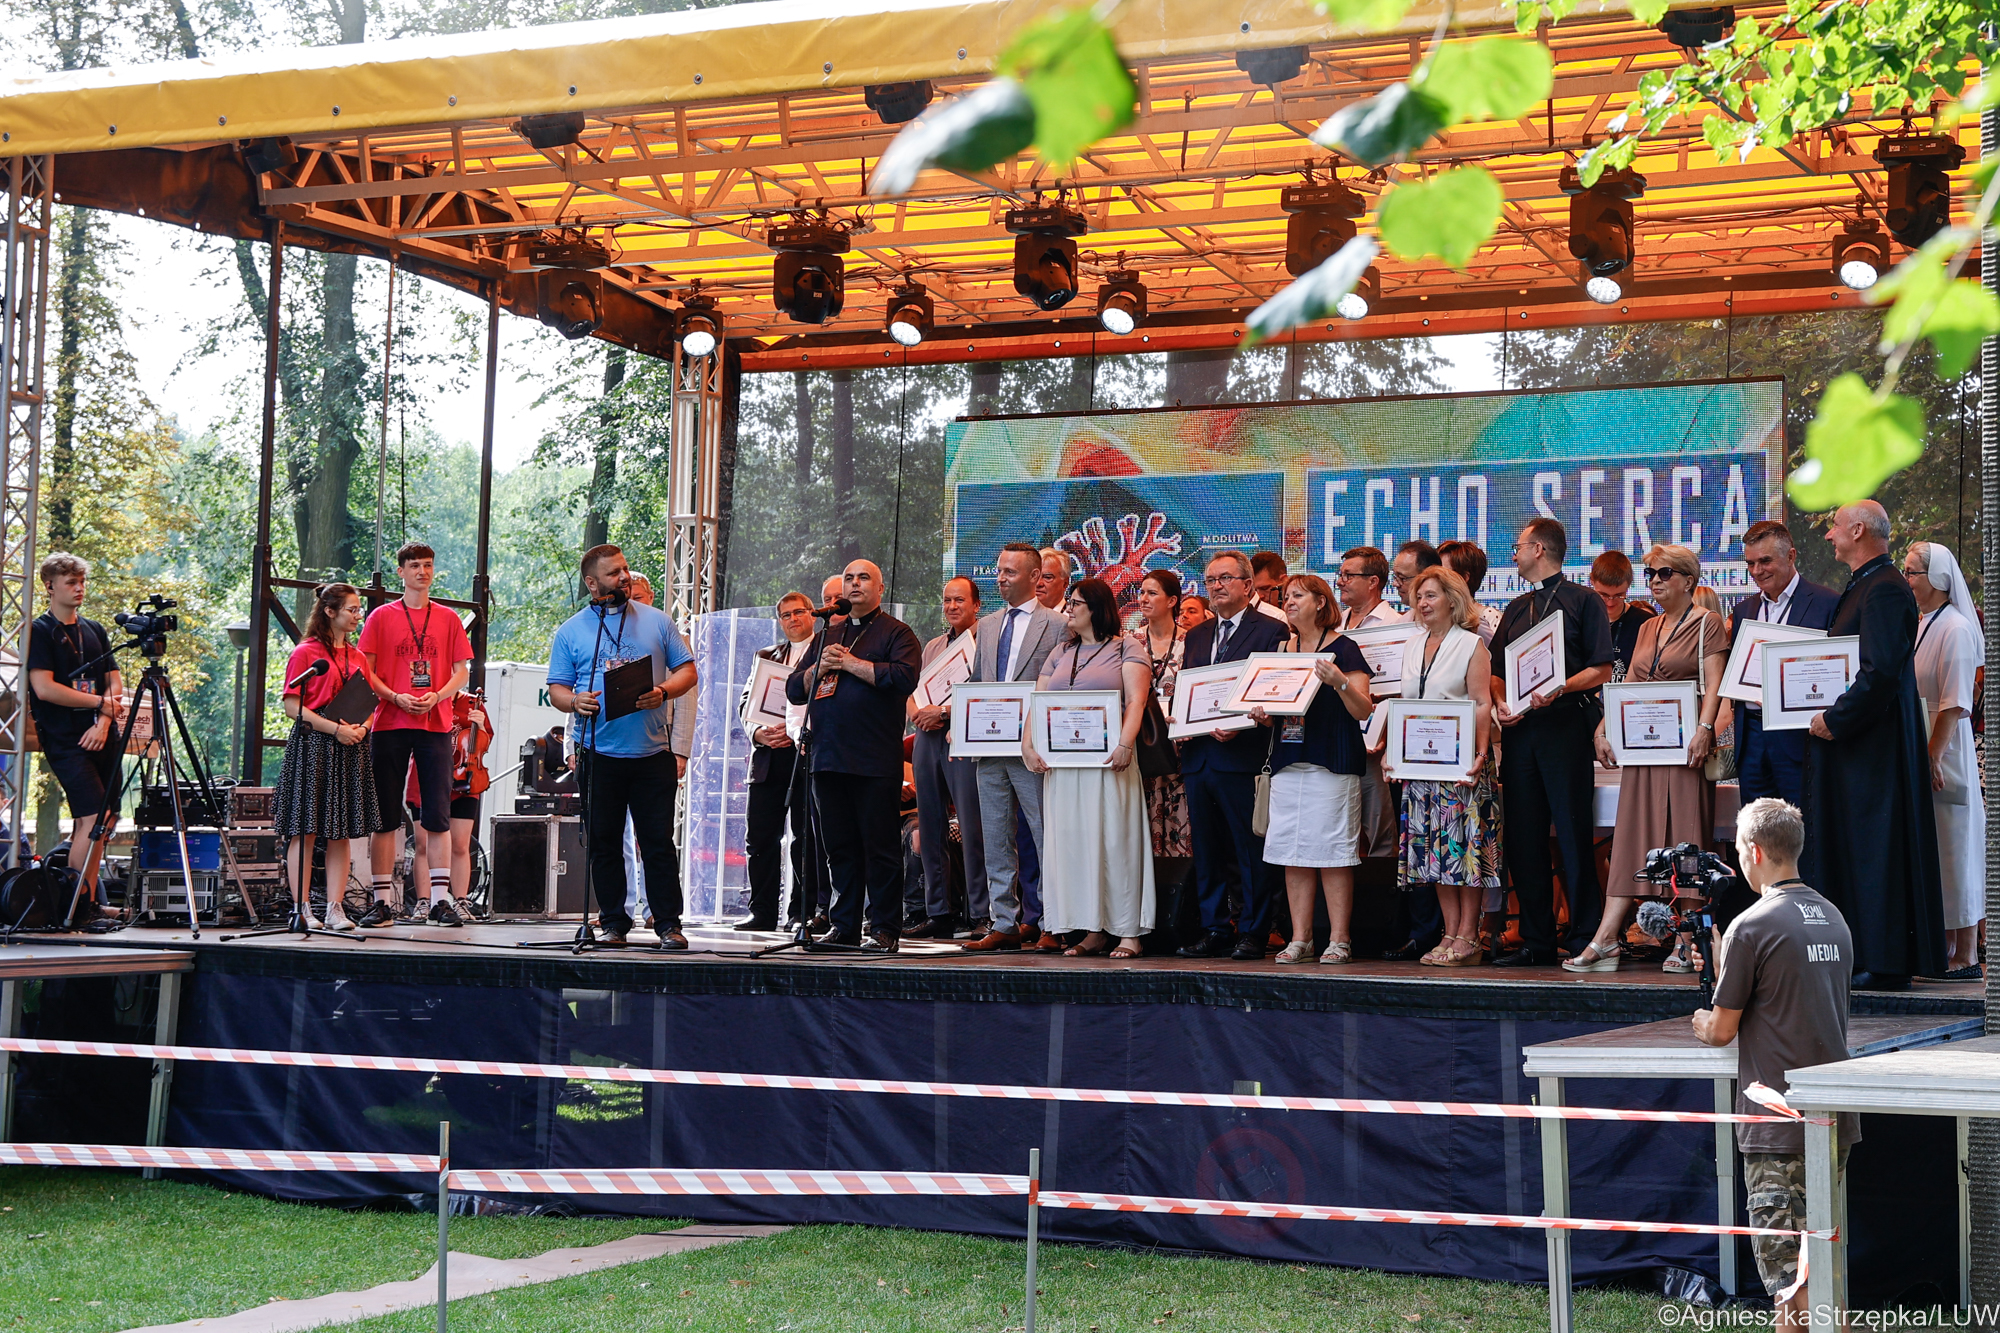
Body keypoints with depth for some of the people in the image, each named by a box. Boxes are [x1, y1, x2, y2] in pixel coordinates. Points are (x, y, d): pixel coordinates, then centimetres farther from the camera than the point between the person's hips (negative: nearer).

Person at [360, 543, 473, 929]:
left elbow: (462, 671, 9)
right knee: (385, 816, -1)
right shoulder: (381, 616, 6)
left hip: (435, 723, 1)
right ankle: (382, 903, 2)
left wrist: (436, 697, -8)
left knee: (438, 815, -1)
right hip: (389, 724, -1)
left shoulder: (448, 619, 11)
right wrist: (395, 697, -12)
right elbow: (365, 671, 3)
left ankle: (440, 899, 1)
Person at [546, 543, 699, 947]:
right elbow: (557, 687, 7)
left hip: (652, 752, 0)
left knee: (659, 843, -1)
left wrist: (662, 692, -11)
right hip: (599, 754, 0)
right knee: (604, 843, 4)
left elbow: (686, 670, 9)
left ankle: (668, 924, 4)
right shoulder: (571, 632, 7)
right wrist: (574, 701, -16)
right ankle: (613, 924, 13)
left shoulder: (656, 621, 9)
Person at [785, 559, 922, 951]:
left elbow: (904, 678, -15)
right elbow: (794, 689, 19)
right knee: (839, 845, 9)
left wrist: (850, 662, -10)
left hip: (875, 760, -6)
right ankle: (844, 925, 16)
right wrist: (819, 667, -2)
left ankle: (884, 929, 0)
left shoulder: (896, 633, 4)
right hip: (828, 756, 6)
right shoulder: (827, 636, 21)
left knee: (880, 844, -4)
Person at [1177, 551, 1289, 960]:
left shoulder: (1270, 631, -1)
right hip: (1198, 755, 7)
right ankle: (1214, 930, 16)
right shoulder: (1196, 636, 20)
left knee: (1252, 852, -3)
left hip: (1242, 756, -7)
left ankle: (1253, 933, 3)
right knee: (1206, 851, 9)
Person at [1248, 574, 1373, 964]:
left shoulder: (1342, 649, -1)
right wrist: (1262, 715, 2)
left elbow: (1363, 710, -7)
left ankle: (1339, 940, -1)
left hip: (1331, 763, -6)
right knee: (1293, 854, 4)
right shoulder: (1282, 651, 15)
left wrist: (1339, 681, -22)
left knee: (1332, 853, -6)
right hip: (1287, 763, 6)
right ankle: (1300, 939, 9)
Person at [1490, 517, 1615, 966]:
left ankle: (1587, 936, -4)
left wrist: (1560, 690, -19)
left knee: (1574, 831, -8)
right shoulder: (1516, 609, 22)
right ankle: (1536, 940, 8)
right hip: (1519, 728, 6)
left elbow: (1601, 669, -3)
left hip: (1566, 723, -6)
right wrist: (1500, 704, 1)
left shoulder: (1583, 601, 4)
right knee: (1523, 834, 3)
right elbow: (1498, 671, 21)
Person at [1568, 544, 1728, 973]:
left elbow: (1714, 682, -9)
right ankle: (1606, 941, -4)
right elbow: (1629, 685, 18)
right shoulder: (1647, 628, 19)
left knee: (1685, 838, -6)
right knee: (1631, 838, 1)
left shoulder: (1706, 624, 0)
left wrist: (1704, 729, -22)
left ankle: (1686, 942, -4)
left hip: (1684, 743, -6)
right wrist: (1604, 730, 7)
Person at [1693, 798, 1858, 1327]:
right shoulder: (1833, 918, 11)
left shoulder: (1751, 927, -14)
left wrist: (1703, 1025, 15)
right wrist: (1719, 962, 23)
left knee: (1786, 1265, -3)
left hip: (1778, 1127, -8)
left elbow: (1722, 1030, -8)